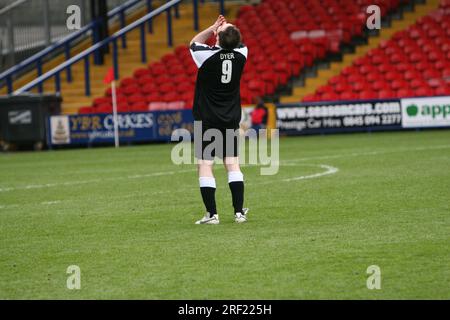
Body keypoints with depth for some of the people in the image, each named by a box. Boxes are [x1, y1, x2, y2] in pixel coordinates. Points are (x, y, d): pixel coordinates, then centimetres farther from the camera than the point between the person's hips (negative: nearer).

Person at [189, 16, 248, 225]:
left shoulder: (208, 55, -17)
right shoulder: (240, 54, -7)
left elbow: (193, 43, 6)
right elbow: (237, 43, 19)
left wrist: (214, 27, 5)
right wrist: (226, 28, 10)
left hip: (207, 120, -4)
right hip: (231, 119, 4)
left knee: (205, 166, -1)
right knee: (232, 164, 8)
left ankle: (212, 214, -5)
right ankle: (239, 212, 5)